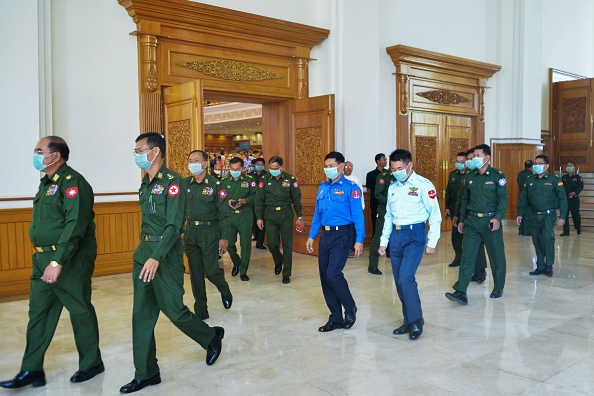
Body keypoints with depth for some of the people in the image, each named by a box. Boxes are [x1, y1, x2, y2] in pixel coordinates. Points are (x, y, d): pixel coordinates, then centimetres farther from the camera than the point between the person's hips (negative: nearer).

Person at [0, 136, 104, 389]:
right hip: (43, 259, 9)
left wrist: (57, 262, -29)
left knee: (80, 311, 4)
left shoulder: (72, 183, -16)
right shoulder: (47, 183, 14)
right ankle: (31, 370, 19)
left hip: (70, 260, -9)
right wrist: (44, 259, 14)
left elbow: (75, 225, -25)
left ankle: (91, 364, 20)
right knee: (38, 312, 10)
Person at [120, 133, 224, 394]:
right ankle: (146, 373, 18)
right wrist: (145, 253, 15)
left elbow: (174, 225, -21)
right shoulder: (145, 184, 12)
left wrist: (157, 257, -29)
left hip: (165, 254, -8)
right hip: (143, 252, 8)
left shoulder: (172, 181, -13)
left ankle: (212, 337, 27)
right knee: (141, 315, 8)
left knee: (173, 310, -1)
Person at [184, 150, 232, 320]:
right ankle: (200, 311, 19)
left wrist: (224, 237, -10)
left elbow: (223, 213, -6)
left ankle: (225, 291, 27)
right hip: (190, 231, 4)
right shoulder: (184, 184, 5)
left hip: (209, 232, -4)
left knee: (211, 271, -7)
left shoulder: (215, 184, -5)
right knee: (195, 273, 7)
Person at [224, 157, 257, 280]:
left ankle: (243, 271, 11)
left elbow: (255, 196, -1)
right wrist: (227, 201, -13)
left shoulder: (249, 180, 2)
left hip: (245, 215, -2)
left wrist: (244, 201, -16)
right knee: (229, 243, 3)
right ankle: (236, 263, 32)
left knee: (245, 243, -1)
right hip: (229, 215, 2)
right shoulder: (224, 181, 7)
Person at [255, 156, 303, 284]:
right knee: (272, 244, 3)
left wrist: (299, 217, 2)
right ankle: (278, 261, 35)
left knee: (287, 245, 1)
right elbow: (259, 200, 3)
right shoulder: (265, 180, -1)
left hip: (286, 216, -1)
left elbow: (296, 199, 2)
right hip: (270, 217, 1)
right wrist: (259, 217, 0)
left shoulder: (290, 179, -4)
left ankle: (286, 274, 12)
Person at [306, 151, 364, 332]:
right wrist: (311, 236, 12)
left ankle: (350, 308, 10)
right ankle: (336, 318, 20)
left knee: (333, 274, -16)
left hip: (342, 236, -7)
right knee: (324, 277, 7)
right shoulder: (322, 187, 12)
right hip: (325, 236, 7)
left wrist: (359, 240, -16)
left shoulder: (351, 187, -7)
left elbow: (358, 215, -11)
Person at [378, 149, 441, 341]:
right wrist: (383, 242, 15)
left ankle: (416, 321, 1)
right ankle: (408, 321, 22)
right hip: (395, 236, 7)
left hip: (414, 235, -6)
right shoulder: (393, 188, 12)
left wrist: (432, 243, -8)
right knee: (399, 282, 9)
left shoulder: (423, 185, -7)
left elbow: (435, 215, -6)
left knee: (406, 278, -17)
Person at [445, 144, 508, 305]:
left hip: (490, 221, -4)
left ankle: (498, 288, 26)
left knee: (496, 256, 9)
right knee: (467, 256, -2)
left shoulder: (498, 176, -5)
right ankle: (461, 292, -4)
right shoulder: (470, 177, 10)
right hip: (472, 221, 4)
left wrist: (498, 218, -23)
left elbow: (503, 199, -10)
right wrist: (461, 220, 14)